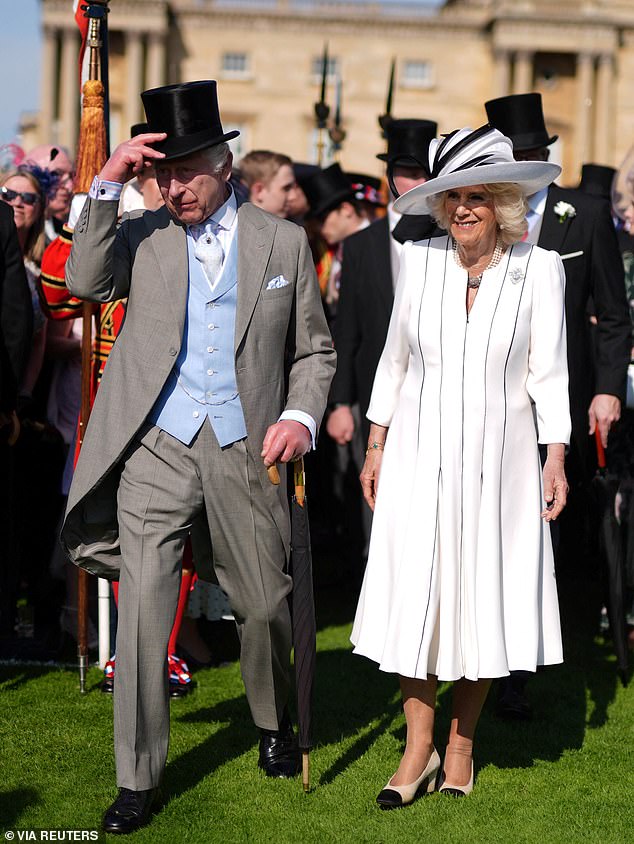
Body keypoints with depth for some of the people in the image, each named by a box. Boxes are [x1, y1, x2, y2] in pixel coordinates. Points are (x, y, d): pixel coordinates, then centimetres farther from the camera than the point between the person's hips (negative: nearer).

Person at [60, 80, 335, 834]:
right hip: (156, 452, 0)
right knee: (144, 609, -6)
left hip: (245, 456, 1)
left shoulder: (282, 241, 8)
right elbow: (85, 282, -9)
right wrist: (106, 186, -13)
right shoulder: (142, 235, 8)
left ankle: (273, 724, 40)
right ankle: (137, 780, 4)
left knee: (265, 607, 10)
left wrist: (300, 414, -6)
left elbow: (313, 349, 11)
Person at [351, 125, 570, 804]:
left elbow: (548, 371, -1)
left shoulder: (540, 268, -4)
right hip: (419, 454, 1)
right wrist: (376, 447, 8)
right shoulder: (419, 261, 0)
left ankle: (461, 743, 21)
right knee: (414, 596, 0)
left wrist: (555, 460, -6)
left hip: (498, 456, -1)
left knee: (484, 597, 5)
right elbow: (394, 358, 8)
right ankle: (418, 749, 11)